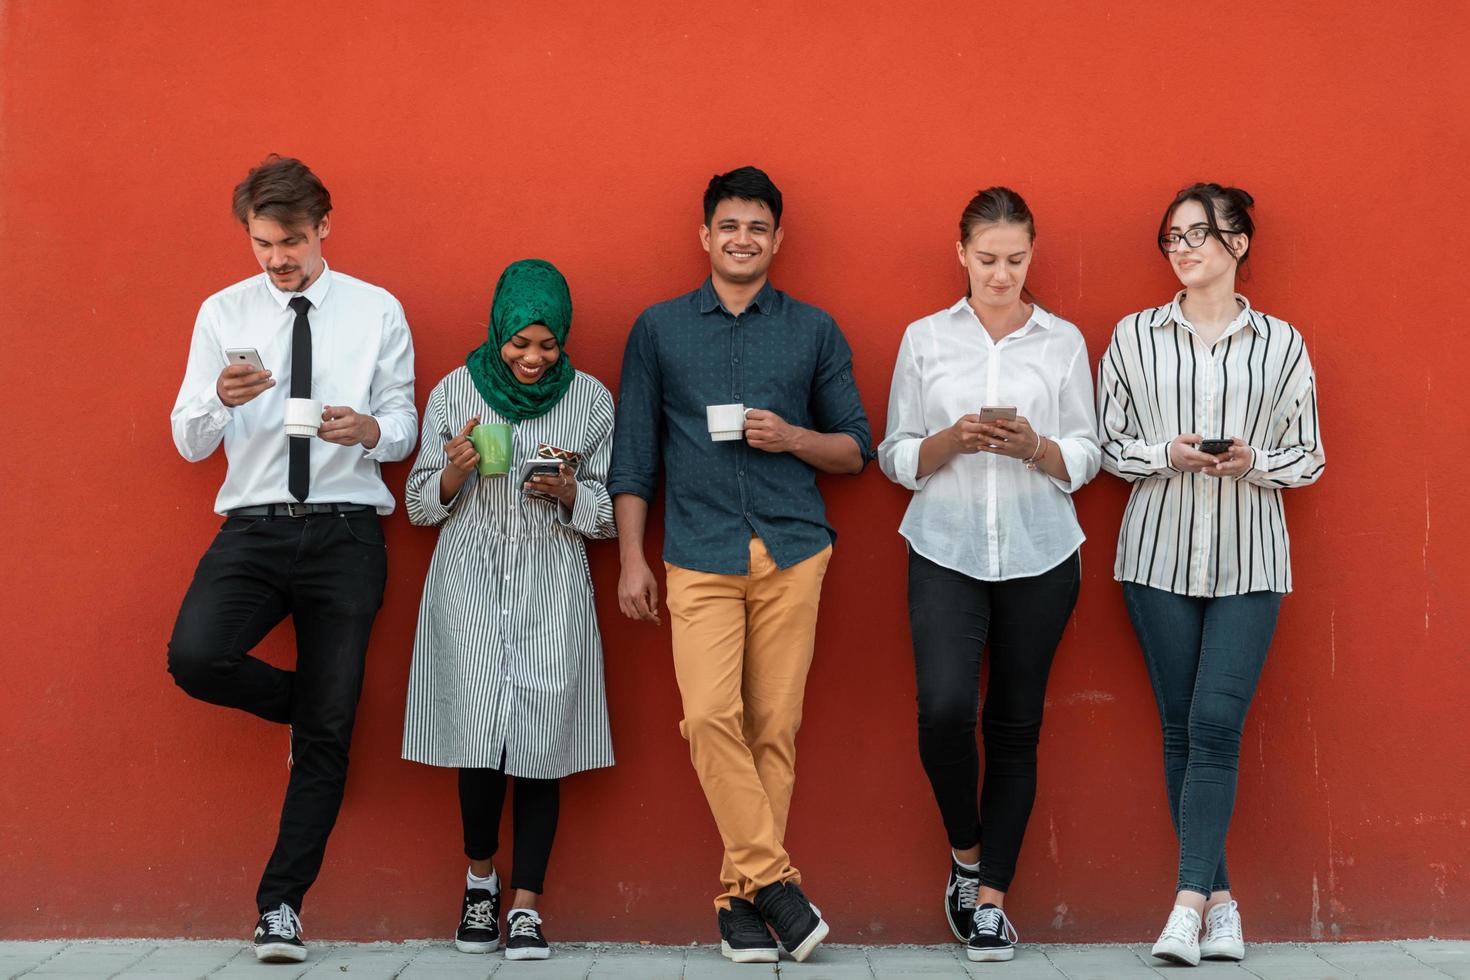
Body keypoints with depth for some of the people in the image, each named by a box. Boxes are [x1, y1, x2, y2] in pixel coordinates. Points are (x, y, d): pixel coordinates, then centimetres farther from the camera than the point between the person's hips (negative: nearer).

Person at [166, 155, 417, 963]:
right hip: (252, 527, 1)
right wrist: (221, 400, -19)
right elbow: (189, 442, 4)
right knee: (195, 657, -26)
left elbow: (404, 426, 6)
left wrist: (370, 429, -17)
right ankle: (307, 702, 8)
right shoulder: (223, 313, 7)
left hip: (346, 532, -1)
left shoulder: (377, 312, 5)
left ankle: (282, 904, 15)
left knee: (328, 732, 2)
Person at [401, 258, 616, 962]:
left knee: (541, 743, -4)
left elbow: (611, 512, 8)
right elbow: (420, 506, 8)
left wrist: (568, 492, -12)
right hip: (470, 586, 0)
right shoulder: (454, 392, 4)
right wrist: (453, 471, -12)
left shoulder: (590, 399, 5)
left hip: (552, 591, 1)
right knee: (479, 739, -8)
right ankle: (480, 878, 19)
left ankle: (526, 905, 7)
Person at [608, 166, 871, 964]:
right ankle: (773, 878, -6)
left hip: (792, 552, 1)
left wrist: (793, 438, -6)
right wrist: (631, 559, 4)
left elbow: (855, 450, 14)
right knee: (710, 716, -16)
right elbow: (634, 453, 11)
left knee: (774, 725, -2)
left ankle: (741, 896, 8)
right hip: (699, 555, 0)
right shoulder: (658, 329, 12)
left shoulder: (815, 332, 12)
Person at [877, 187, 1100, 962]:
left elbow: (1085, 461, 7)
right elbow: (896, 458, 6)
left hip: (1040, 556, 1)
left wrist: (1032, 446, -13)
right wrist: (954, 439, -13)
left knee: (1015, 725, 4)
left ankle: (990, 896, 14)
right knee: (945, 707, -17)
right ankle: (965, 851, 9)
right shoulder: (924, 339, 7)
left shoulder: (1064, 342, 7)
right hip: (946, 551, -1)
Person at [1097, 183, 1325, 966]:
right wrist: (1168, 453, -12)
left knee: (1216, 722, -12)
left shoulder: (1281, 343, 7)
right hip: (1160, 554, 1)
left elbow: (1308, 458, 8)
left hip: (1249, 558, -1)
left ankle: (1188, 902, -10)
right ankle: (1220, 901, 11)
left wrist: (1253, 462, -12)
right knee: (1180, 727, 2)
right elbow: (1106, 445, 7)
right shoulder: (1134, 337, 7)